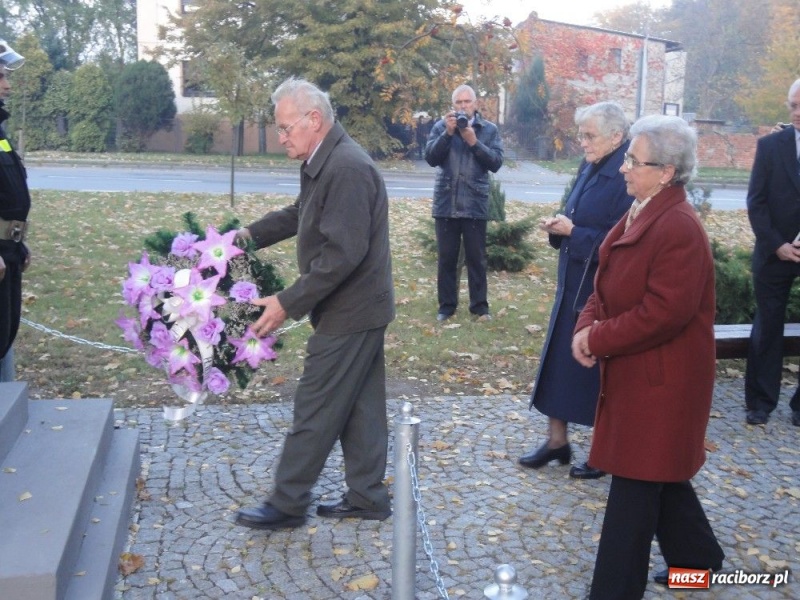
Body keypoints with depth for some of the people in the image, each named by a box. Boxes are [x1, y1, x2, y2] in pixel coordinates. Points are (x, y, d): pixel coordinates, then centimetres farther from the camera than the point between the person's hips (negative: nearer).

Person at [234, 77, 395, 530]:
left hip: (349, 312, -10)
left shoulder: (347, 169, -24)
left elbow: (343, 254, -28)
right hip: (360, 307, 10)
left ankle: (287, 504, 16)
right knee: (360, 405, 16)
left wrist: (288, 304, -25)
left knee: (316, 411, 2)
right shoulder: (323, 161, 7)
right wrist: (250, 234, 12)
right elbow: (300, 215, 23)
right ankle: (367, 497, 28)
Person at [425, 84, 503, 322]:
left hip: (475, 204, 0)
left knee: (476, 258, 6)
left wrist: (474, 141, -16)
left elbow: (496, 162, -6)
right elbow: (430, 158, -7)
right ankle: (446, 305, 17)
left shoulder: (489, 129, 3)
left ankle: (479, 305, 15)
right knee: (446, 257, 7)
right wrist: (448, 133, -17)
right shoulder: (441, 126, 4)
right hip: (446, 203, 1)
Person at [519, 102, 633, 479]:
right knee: (558, 359, 13)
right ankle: (557, 441, 27)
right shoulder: (589, 168, 8)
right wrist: (558, 227, -1)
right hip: (573, 285, 9)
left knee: (598, 367, 4)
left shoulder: (626, 178, -19)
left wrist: (572, 232, -20)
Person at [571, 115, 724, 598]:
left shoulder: (680, 229, -23)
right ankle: (696, 555, 42)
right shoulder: (641, 214, 8)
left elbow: (663, 313, -27)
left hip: (660, 376, -10)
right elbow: (609, 283, 11)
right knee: (658, 471, 22)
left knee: (635, 481, 0)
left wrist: (598, 339, -18)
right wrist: (588, 326, -7)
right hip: (636, 367, 10)